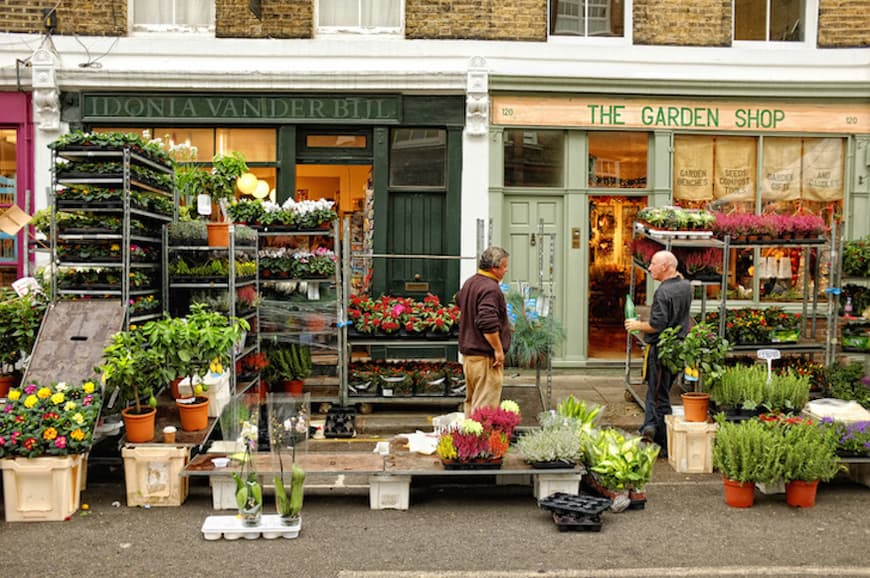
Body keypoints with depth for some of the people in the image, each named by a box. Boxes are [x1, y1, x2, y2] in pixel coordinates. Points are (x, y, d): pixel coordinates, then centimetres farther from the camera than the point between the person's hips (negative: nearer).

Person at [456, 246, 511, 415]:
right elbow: (488, 323, -28)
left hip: (467, 352, 10)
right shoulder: (490, 288, -19)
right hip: (485, 356, -10)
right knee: (485, 406, -7)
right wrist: (498, 350, -19)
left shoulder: (469, 283, 11)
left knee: (471, 400, 19)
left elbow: (459, 301, 33)